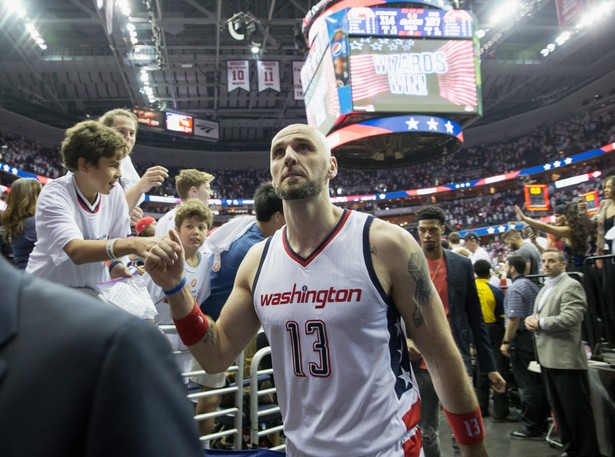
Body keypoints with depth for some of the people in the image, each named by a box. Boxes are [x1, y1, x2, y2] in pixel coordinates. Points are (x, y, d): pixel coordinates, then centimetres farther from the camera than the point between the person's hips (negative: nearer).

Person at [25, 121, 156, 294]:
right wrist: (132, 245, -51)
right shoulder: (54, 195, -20)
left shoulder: (115, 192, -8)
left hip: (93, 289, 5)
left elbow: (119, 242, -1)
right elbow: (76, 250, -36)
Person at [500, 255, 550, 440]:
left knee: (526, 385, -2)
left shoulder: (515, 288, -14)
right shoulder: (533, 285, 13)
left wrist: (506, 341, -16)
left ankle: (531, 428, 5)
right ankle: (542, 423, 22)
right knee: (538, 382, 14)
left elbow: (514, 318, -20)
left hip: (522, 338, -9)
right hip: (535, 335, 9)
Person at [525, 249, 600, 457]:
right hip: (548, 357, 9)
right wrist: (530, 320, -1)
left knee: (577, 410, 2)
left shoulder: (571, 286, -12)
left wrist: (540, 323, -15)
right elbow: (539, 317, 22)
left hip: (566, 358, -9)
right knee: (558, 408, 17)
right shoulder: (546, 288, 18)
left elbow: (570, 318, -24)